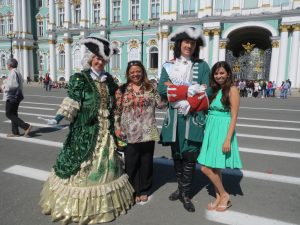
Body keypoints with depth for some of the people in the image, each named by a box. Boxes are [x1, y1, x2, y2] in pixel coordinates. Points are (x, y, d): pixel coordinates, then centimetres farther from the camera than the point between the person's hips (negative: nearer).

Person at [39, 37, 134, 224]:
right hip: (86, 130, -5)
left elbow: (114, 101, 18)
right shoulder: (80, 78, -7)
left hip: (106, 130, 6)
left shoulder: (108, 79, 10)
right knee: (83, 163, 3)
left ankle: (105, 199, 35)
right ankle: (79, 202, 23)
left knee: (105, 164, 16)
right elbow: (72, 101, -16)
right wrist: (59, 117, -29)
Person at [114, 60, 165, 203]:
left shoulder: (150, 87, 6)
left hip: (147, 132, 1)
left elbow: (160, 104, 2)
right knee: (131, 163, 8)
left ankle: (144, 190, 29)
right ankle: (133, 190, 27)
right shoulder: (122, 90, 3)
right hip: (130, 133, -1)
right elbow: (117, 110, 2)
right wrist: (117, 127, -5)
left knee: (146, 162, 11)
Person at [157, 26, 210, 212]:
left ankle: (186, 194, 18)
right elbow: (161, 89, -4)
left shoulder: (202, 66, 4)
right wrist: (190, 89, -12)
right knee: (176, 155, 13)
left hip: (194, 118, -2)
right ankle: (181, 188, 32)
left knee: (190, 156, 2)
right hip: (174, 117, 2)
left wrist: (175, 90, -13)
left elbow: (205, 93, -5)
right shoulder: (169, 66, 8)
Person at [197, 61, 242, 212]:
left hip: (222, 131, -7)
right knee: (214, 168, 11)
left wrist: (228, 139, -17)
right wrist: (206, 130, 8)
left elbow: (234, 117, -12)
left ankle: (224, 195, 16)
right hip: (211, 130, 7)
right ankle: (219, 197, 26)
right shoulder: (214, 90, 14)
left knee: (207, 168, -6)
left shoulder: (232, 90, -7)